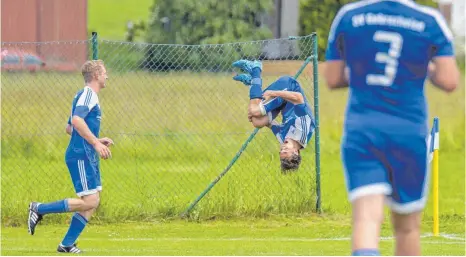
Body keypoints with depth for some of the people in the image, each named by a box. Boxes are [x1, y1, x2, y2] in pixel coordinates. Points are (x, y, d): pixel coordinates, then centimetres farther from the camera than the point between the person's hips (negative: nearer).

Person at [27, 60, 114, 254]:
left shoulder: (87, 96, 21)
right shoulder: (88, 94, -10)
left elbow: (70, 128, 27)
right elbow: (77, 120, -26)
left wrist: (96, 141, 24)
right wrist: (96, 143, -25)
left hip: (88, 157, 10)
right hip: (80, 156, -10)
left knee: (93, 202, 5)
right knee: (89, 201, -14)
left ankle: (67, 244, 6)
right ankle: (39, 209, -6)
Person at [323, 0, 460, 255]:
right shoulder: (430, 21, -2)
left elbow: (332, 79, 9)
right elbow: (449, 81, -6)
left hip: (360, 128, 0)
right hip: (409, 129, 0)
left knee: (366, 218, -12)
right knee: (407, 227, 15)